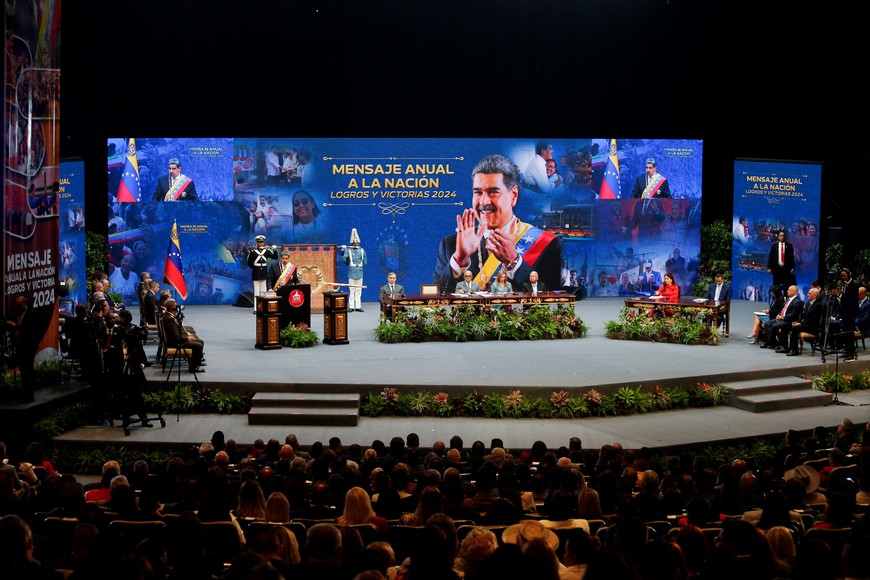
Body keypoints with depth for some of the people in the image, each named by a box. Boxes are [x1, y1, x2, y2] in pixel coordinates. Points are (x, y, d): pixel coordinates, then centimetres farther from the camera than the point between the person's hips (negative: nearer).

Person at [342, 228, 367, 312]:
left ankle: (358, 306, 9)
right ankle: (351, 307, 2)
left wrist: (360, 264, 3)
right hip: (351, 273, -3)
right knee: (351, 290, -1)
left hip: (359, 273, 3)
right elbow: (344, 259, -13)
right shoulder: (348, 250, 1)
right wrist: (343, 251, -22)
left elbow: (365, 262, 15)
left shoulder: (362, 250, 9)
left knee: (358, 290, 5)